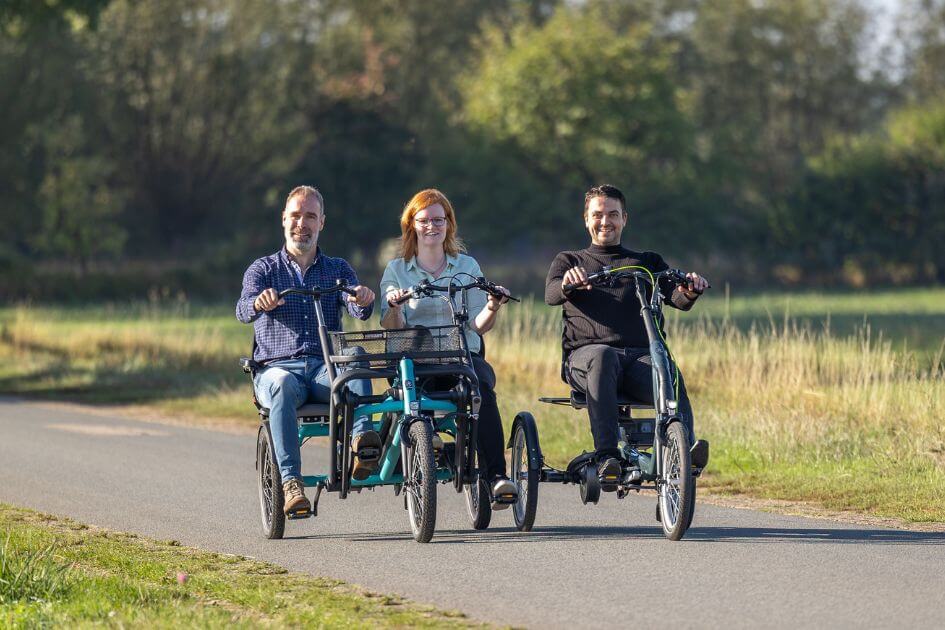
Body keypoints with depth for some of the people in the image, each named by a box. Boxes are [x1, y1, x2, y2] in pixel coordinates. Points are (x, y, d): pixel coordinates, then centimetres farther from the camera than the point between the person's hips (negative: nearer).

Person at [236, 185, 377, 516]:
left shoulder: (338, 269, 17)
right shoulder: (263, 270, 12)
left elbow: (358, 311, -3)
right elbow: (243, 310, -8)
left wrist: (363, 300, -29)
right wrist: (259, 302, -34)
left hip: (326, 368, 1)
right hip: (277, 367, -1)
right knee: (281, 385, -38)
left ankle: (362, 438, -51)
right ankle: (291, 482, -44)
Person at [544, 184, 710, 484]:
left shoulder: (648, 262, 27)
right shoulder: (569, 261, 24)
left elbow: (677, 298, 8)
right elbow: (551, 294, 1)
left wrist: (690, 290, -17)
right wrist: (567, 285, -24)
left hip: (640, 355, 2)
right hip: (584, 354, -1)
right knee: (603, 357, -39)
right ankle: (606, 456, -48)